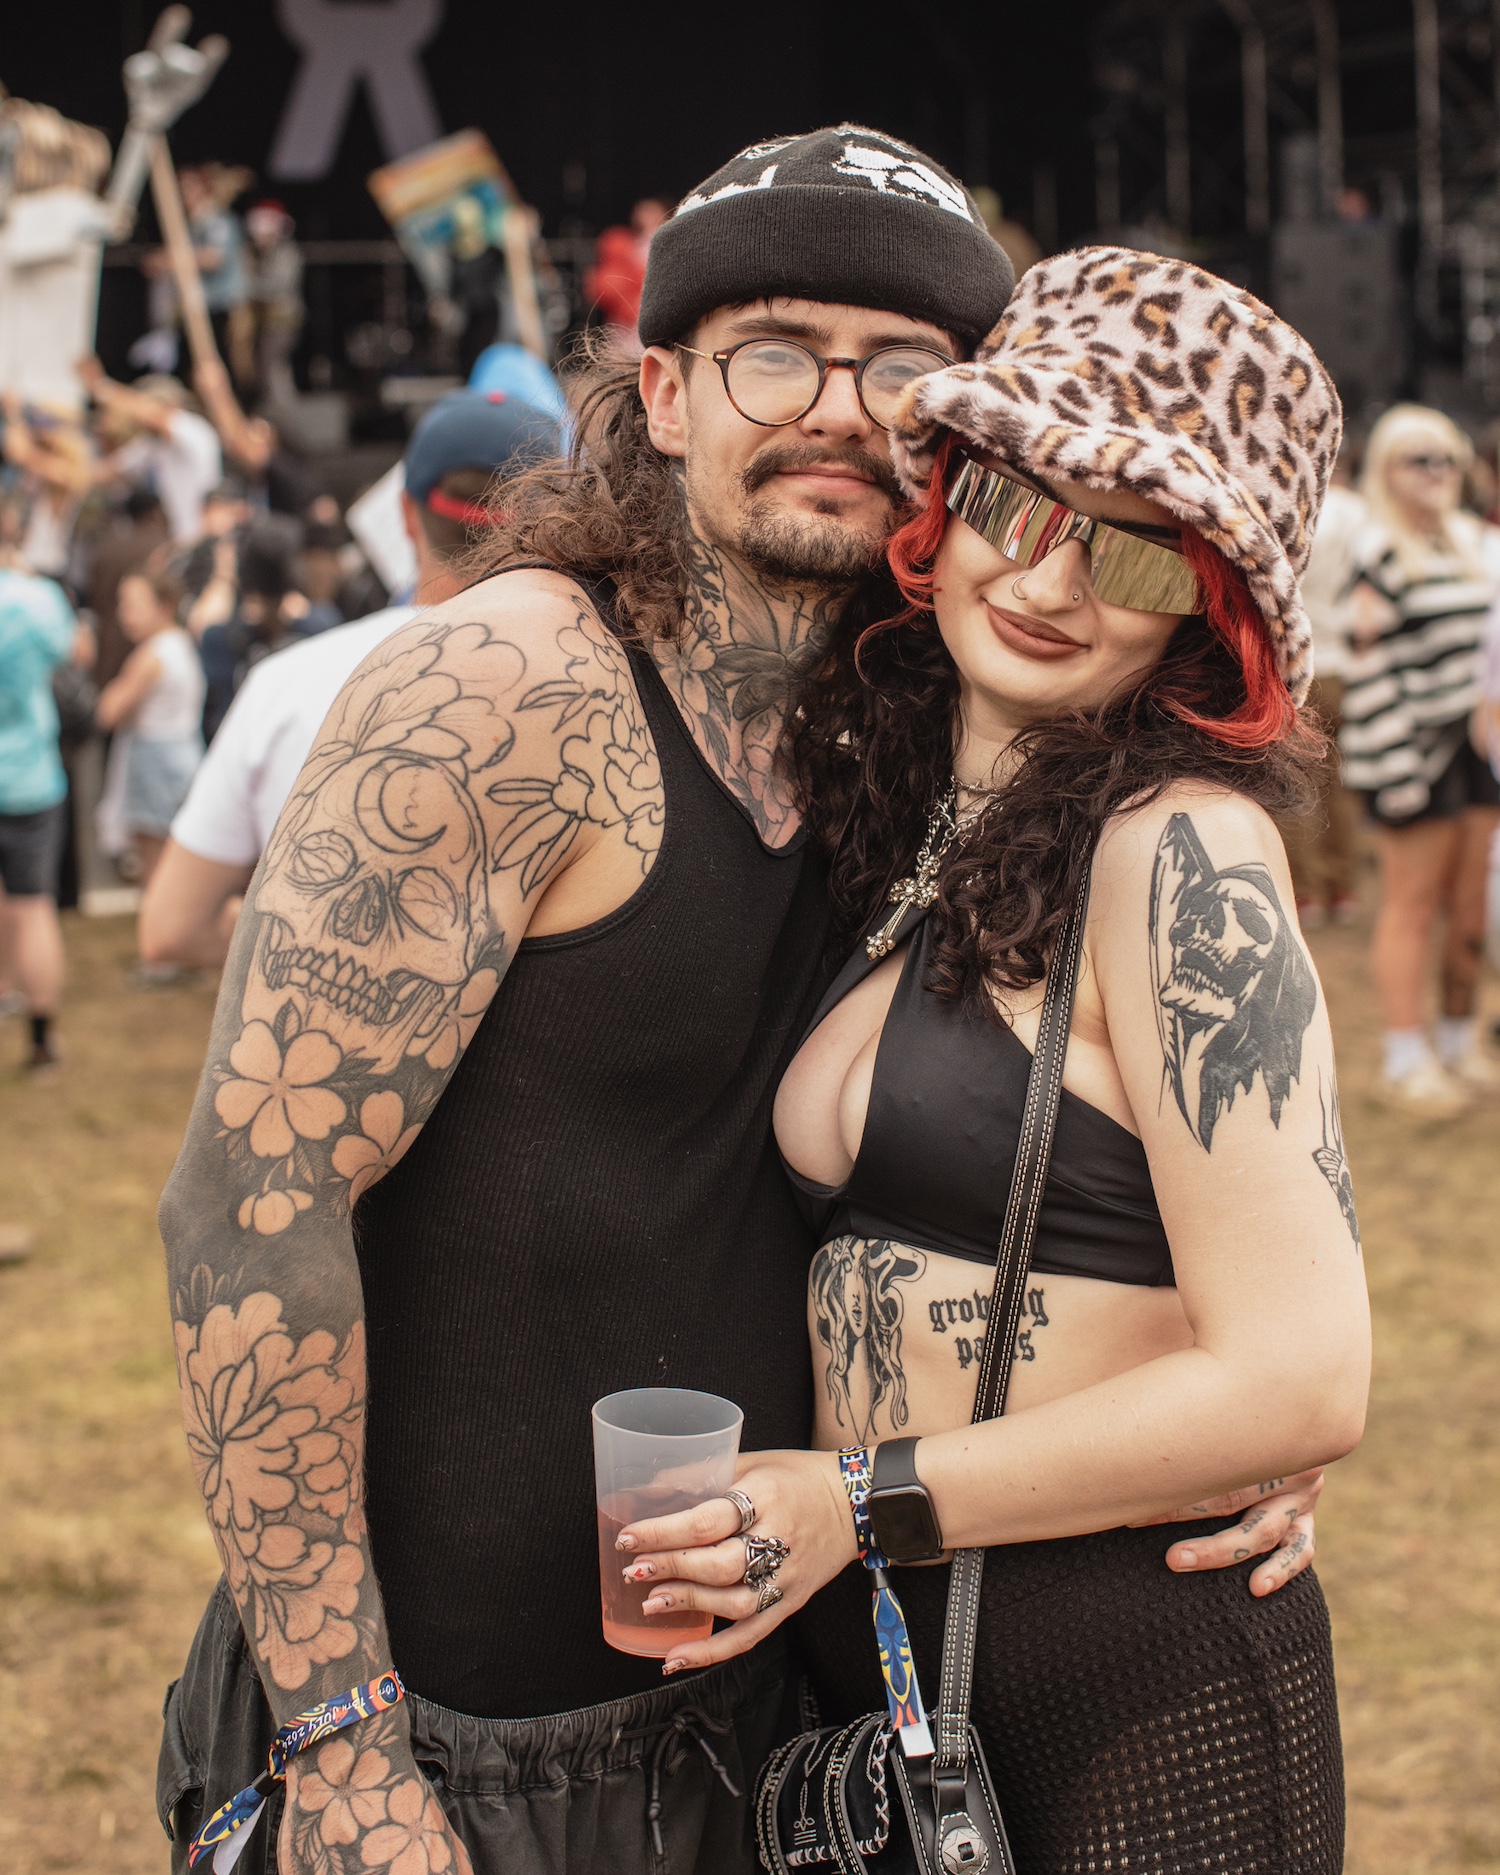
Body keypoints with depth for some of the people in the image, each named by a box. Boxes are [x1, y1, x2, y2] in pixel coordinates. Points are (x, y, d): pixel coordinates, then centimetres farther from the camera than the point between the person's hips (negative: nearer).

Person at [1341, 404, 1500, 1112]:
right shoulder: (1382, 557, -8)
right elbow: (1375, 670, -12)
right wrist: (1398, 771, -16)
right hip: (1416, 750, -6)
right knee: (1414, 901, -2)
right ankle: (1405, 1062, 5)